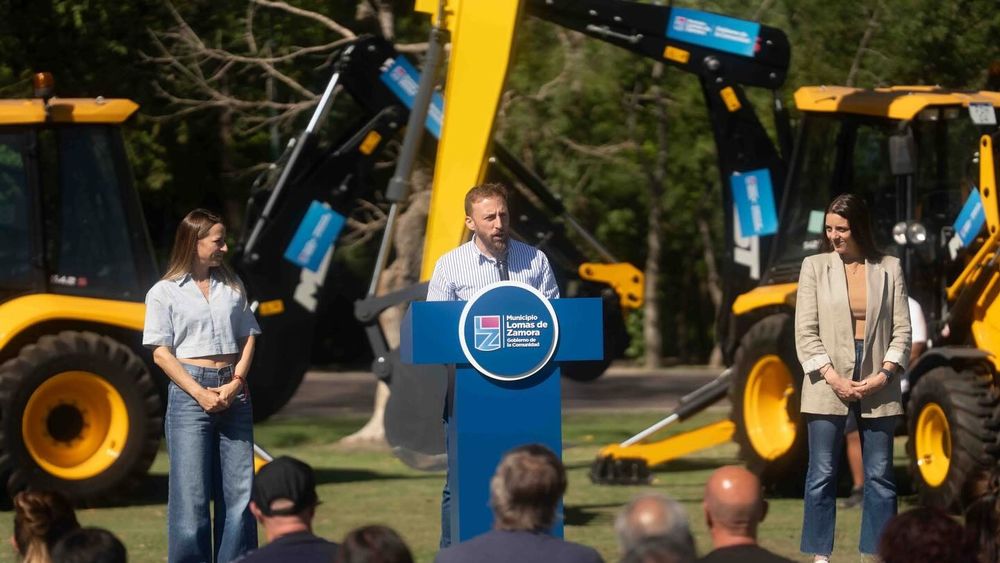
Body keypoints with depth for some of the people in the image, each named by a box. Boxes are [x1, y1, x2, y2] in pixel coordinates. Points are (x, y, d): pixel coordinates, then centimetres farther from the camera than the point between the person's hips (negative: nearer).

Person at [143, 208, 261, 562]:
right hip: (189, 390, -4)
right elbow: (161, 352, -3)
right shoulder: (165, 292, 2)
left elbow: (247, 338, 13)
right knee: (191, 493, -6)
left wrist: (236, 382, -4)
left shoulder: (231, 286, 15)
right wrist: (200, 393, -13)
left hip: (233, 391, 4)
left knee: (239, 490, 2)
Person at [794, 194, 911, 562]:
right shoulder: (814, 267, 2)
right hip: (828, 384, -1)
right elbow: (805, 331, -2)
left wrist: (885, 374, -11)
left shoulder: (889, 268, 4)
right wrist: (833, 378, -11)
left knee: (880, 475, 3)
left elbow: (902, 329, 3)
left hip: (877, 385, 1)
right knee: (822, 474, -1)